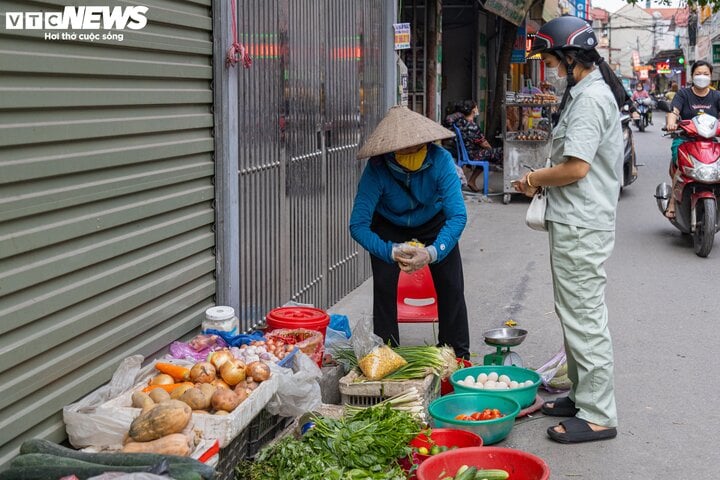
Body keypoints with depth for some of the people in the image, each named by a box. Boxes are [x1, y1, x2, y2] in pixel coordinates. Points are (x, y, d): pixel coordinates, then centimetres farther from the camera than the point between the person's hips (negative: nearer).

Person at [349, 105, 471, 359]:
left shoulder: (440, 160, -33)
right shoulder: (377, 169, -34)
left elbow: (458, 216, -37)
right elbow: (358, 225, -35)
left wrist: (432, 253, -51)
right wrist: (392, 252, -49)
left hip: (433, 224, 1)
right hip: (389, 228, -1)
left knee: (451, 286, -9)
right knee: (384, 285, -16)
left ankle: (458, 355, 7)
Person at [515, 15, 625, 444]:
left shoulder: (590, 98, -17)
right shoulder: (588, 92, 16)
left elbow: (575, 168, -23)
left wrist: (535, 179, -7)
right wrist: (542, 181, 10)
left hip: (581, 227, -11)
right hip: (579, 221, 11)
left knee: (584, 318, -5)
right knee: (579, 315, 18)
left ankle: (598, 416, 2)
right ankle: (583, 396, 30)